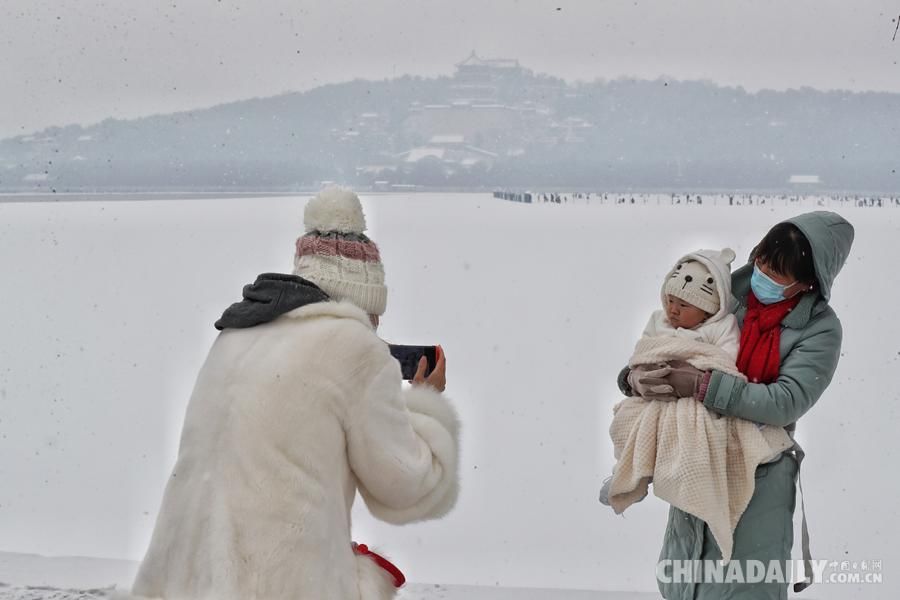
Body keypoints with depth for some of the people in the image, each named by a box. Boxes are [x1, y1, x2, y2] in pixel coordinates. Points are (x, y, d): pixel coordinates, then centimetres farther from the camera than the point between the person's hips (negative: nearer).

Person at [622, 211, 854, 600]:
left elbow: (785, 402, -24)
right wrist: (639, 374, -12)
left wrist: (704, 386, -29)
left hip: (758, 475, -4)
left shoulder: (820, 329, -13)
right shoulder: (728, 291, -3)